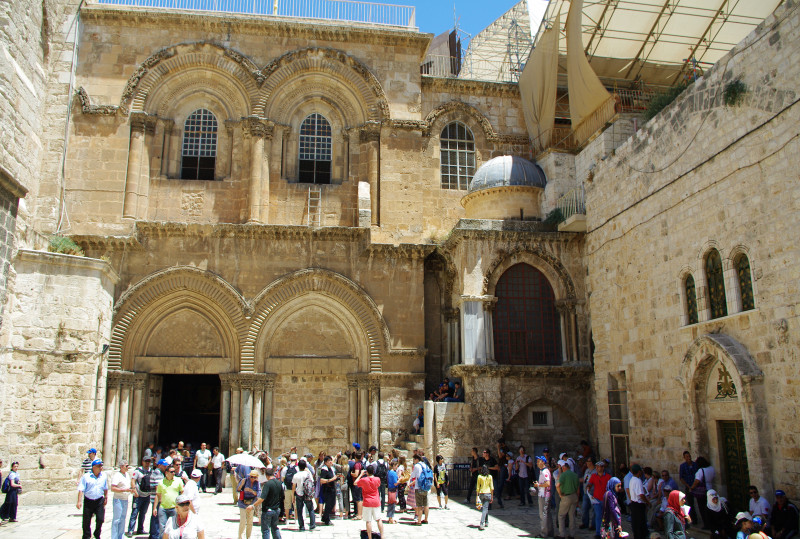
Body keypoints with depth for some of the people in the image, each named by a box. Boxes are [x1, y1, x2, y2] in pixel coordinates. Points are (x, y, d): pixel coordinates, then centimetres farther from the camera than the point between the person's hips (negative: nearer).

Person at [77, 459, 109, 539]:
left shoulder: (104, 476, 4)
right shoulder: (86, 476, -7)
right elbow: (81, 489, -9)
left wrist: (106, 498, 18)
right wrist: (79, 501, -15)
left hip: (99, 501, 2)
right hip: (88, 501, -2)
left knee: (100, 519, -5)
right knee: (86, 521, 6)